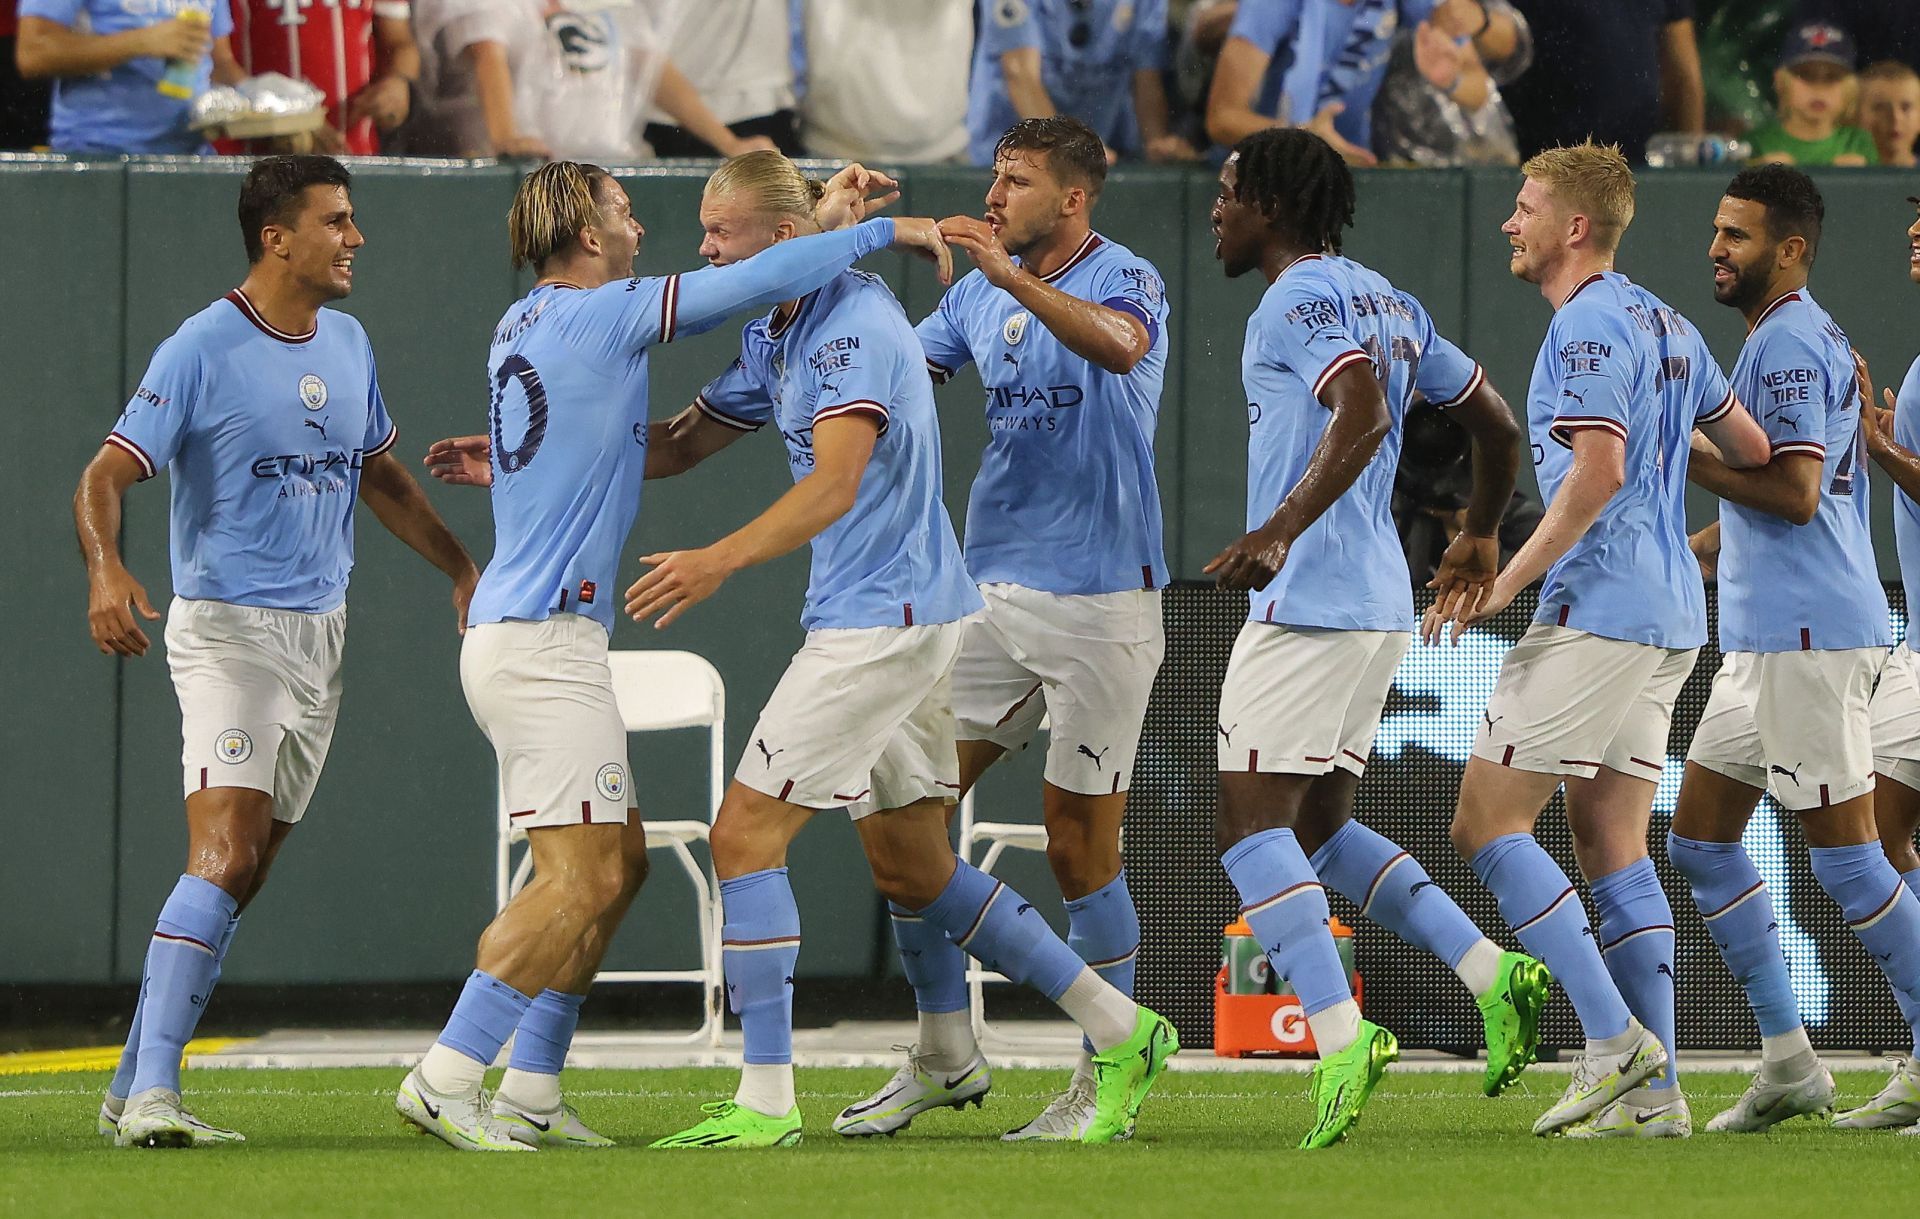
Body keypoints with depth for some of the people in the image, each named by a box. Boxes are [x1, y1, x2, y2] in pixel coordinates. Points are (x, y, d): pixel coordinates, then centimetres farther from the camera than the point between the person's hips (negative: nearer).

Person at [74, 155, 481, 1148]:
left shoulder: (347, 344, 11)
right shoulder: (202, 351, -11)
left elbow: (381, 476, 25)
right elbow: (107, 472, -16)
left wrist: (461, 568, 21)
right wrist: (105, 569, -34)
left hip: (319, 635, 7)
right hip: (225, 627, -7)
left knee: (243, 873, 7)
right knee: (224, 855, -20)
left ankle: (132, 1088, 13)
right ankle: (150, 1096, -23)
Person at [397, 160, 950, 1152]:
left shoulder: (525, 324, 17)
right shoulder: (598, 314, -9)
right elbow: (757, 283, -10)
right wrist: (884, 232, 1)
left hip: (511, 637, 10)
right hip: (546, 636, -10)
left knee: (617, 863, 13)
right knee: (581, 876, -13)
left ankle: (530, 1097, 11)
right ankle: (444, 1081, -16)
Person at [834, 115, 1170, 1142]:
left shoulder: (1125, 281, -9)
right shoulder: (978, 295, 13)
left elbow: (1116, 344, -31)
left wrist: (1009, 276, -42)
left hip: (1100, 603, -7)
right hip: (990, 592, 7)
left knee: (1081, 848, -3)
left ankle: (1106, 1082, 9)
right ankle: (944, 1053, 13)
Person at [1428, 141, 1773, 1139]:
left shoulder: (1588, 325, -12)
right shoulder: (1667, 326, 17)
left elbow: (1599, 469, -22)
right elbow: (1753, 453, 23)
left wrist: (1508, 580, -17)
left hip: (1597, 612, -10)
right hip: (1669, 621, 10)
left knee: (1487, 825, -7)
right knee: (1613, 845, 9)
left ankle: (1615, 1041, -14)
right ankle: (1654, 1094, 3)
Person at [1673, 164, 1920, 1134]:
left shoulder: (1791, 342, -13)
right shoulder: (1797, 340, 19)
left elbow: (1794, 492, -21)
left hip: (1810, 634, -11)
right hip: (1765, 636, 11)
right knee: (1700, 838, 11)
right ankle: (1787, 1061, 12)